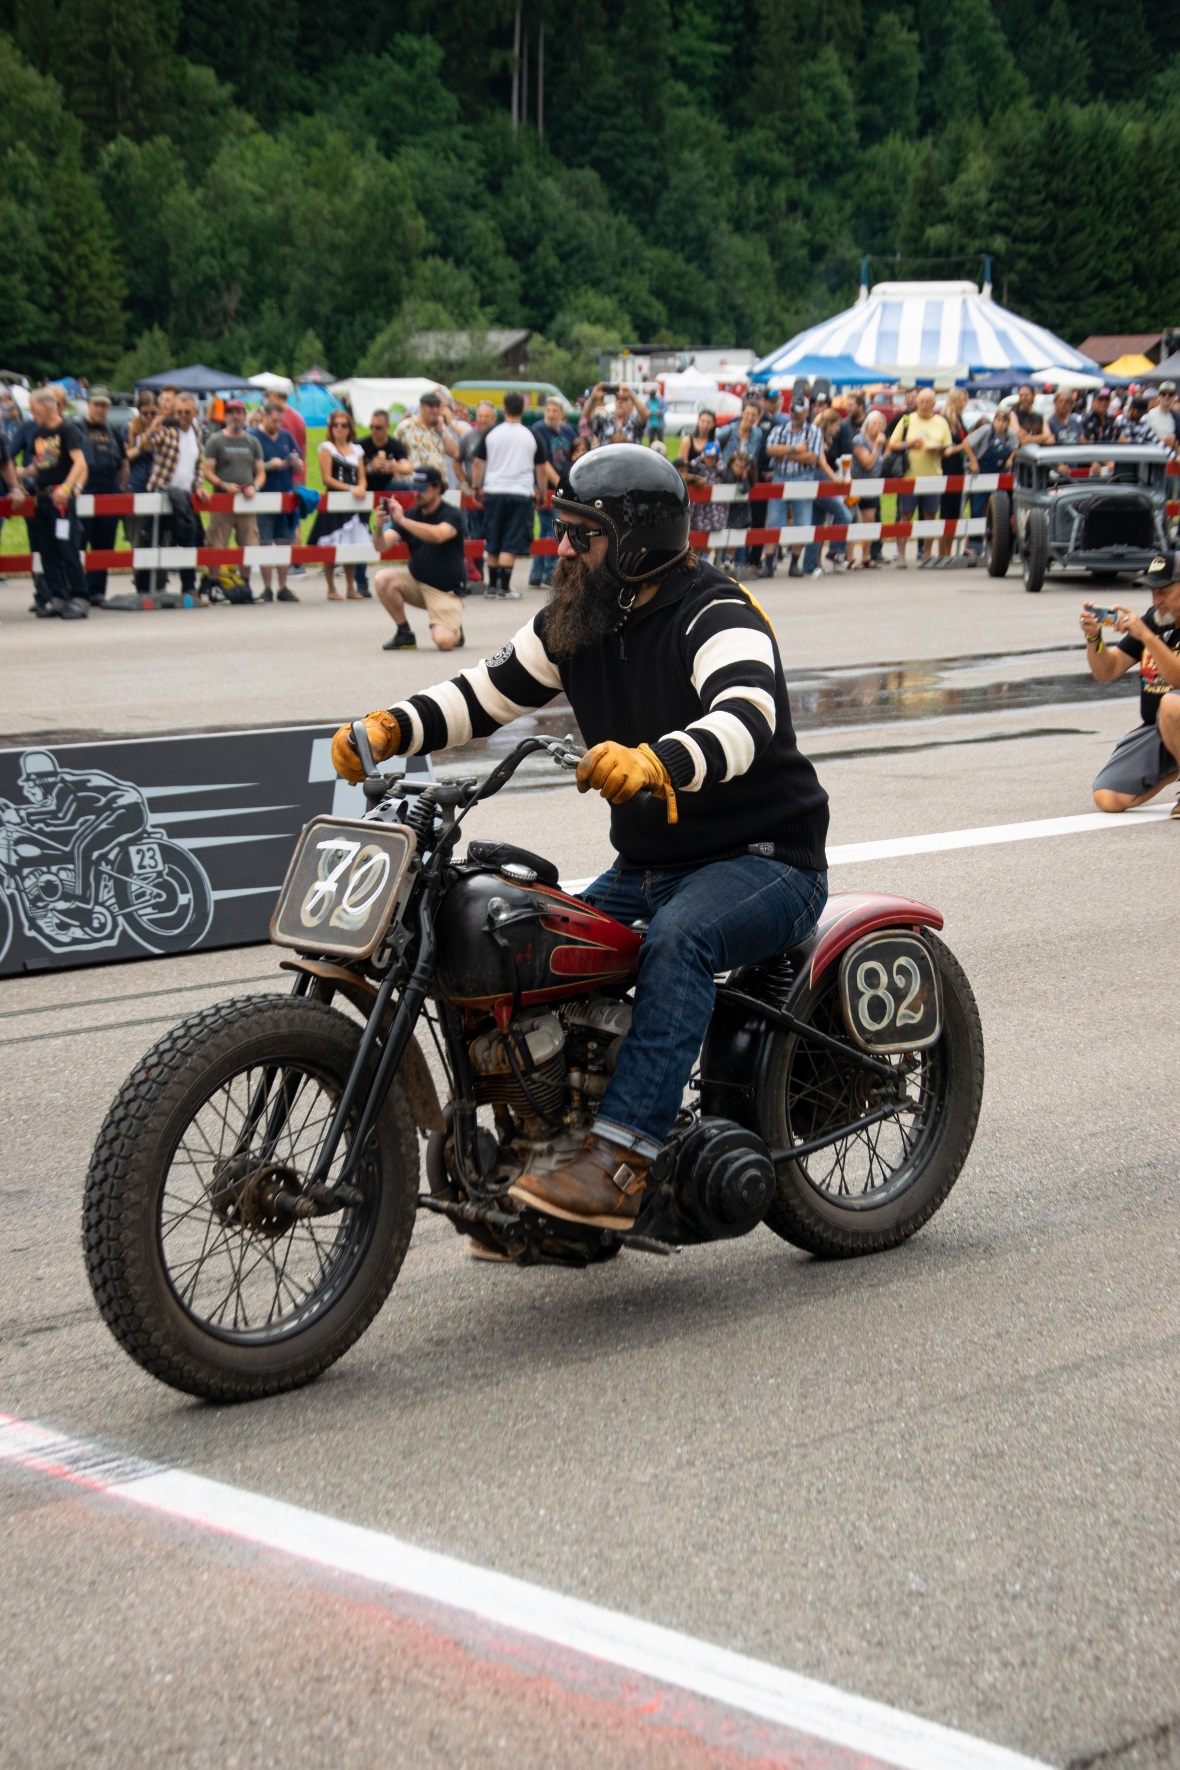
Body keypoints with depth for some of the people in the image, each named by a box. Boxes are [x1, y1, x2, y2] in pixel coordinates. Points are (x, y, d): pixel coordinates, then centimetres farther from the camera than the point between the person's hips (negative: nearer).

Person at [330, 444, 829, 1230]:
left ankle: (621, 1162, -43)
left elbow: (747, 718, -38)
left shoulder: (716, 619, -19)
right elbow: (486, 694, 8)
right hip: (647, 866, 8)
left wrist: (655, 763, -57)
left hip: (764, 861, -8)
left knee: (679, 941, -36)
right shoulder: (577, 621, 7)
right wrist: (394, 727, -11)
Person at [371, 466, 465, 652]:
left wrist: (402, 520, -42)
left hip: (446, 590, -5)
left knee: (444, 642, -26)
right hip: (417, 583, 5)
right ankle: (405, 633, -6)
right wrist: (380, 527, -33)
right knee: (383, 579, -24)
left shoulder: (452, 515, -11)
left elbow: (438, 535, -35)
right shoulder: (411, 515, 1)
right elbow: (382, 546, -11)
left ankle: (455, 630, 13)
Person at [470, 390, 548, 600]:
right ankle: (504, 588, -8)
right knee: (510, 545, -2)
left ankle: (492, 585, 21)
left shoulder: (490, 434, 2)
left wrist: (477, 488, 15)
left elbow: (477, 464, 4)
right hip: (521, 494, -2)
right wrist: (541, 494, 16)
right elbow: (542, 469, 5)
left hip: (493, 493, 2)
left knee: (493, 543, 13)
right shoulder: (532, 436, 0)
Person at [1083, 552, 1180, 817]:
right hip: (1154, 729, 7)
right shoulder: (1154, 619, 7)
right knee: (1107, 799, -9)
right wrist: (1094, 638, -11)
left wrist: (1145, 636, -34)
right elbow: (1106, 671, 8)